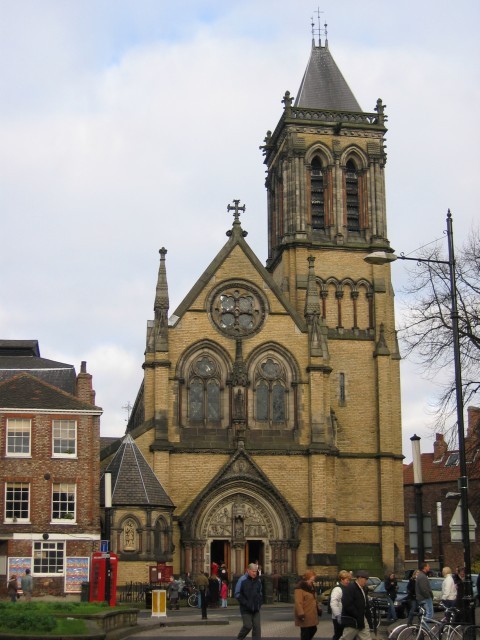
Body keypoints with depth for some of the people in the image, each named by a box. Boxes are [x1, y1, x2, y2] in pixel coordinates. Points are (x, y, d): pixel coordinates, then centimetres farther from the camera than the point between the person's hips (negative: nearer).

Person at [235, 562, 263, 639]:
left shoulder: (258, 580, 8)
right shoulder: (242, 580, -9)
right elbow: (237, 594, -9)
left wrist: (259, 603, 6)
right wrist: (246, 603, -15)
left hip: (256, 609, 5)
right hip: (246, 609, -5)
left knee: (257, 627, -2)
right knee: (248, 626, -6)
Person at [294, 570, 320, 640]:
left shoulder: (311, 587, 14)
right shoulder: (300, 588, -16)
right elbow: (298, 602, -22)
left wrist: (318, 609, 19)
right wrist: (301, 614, -27)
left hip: (312, 615, 9)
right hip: (305, 616, -9)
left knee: (313, 629, 13)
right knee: (305, 633, -3)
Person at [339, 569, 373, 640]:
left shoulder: (364, 589, 14)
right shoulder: (349, 588, -15)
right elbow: (347, 605, -23)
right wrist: (358, 616, -19)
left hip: (363, 620, 9)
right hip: (352, 620, -9)